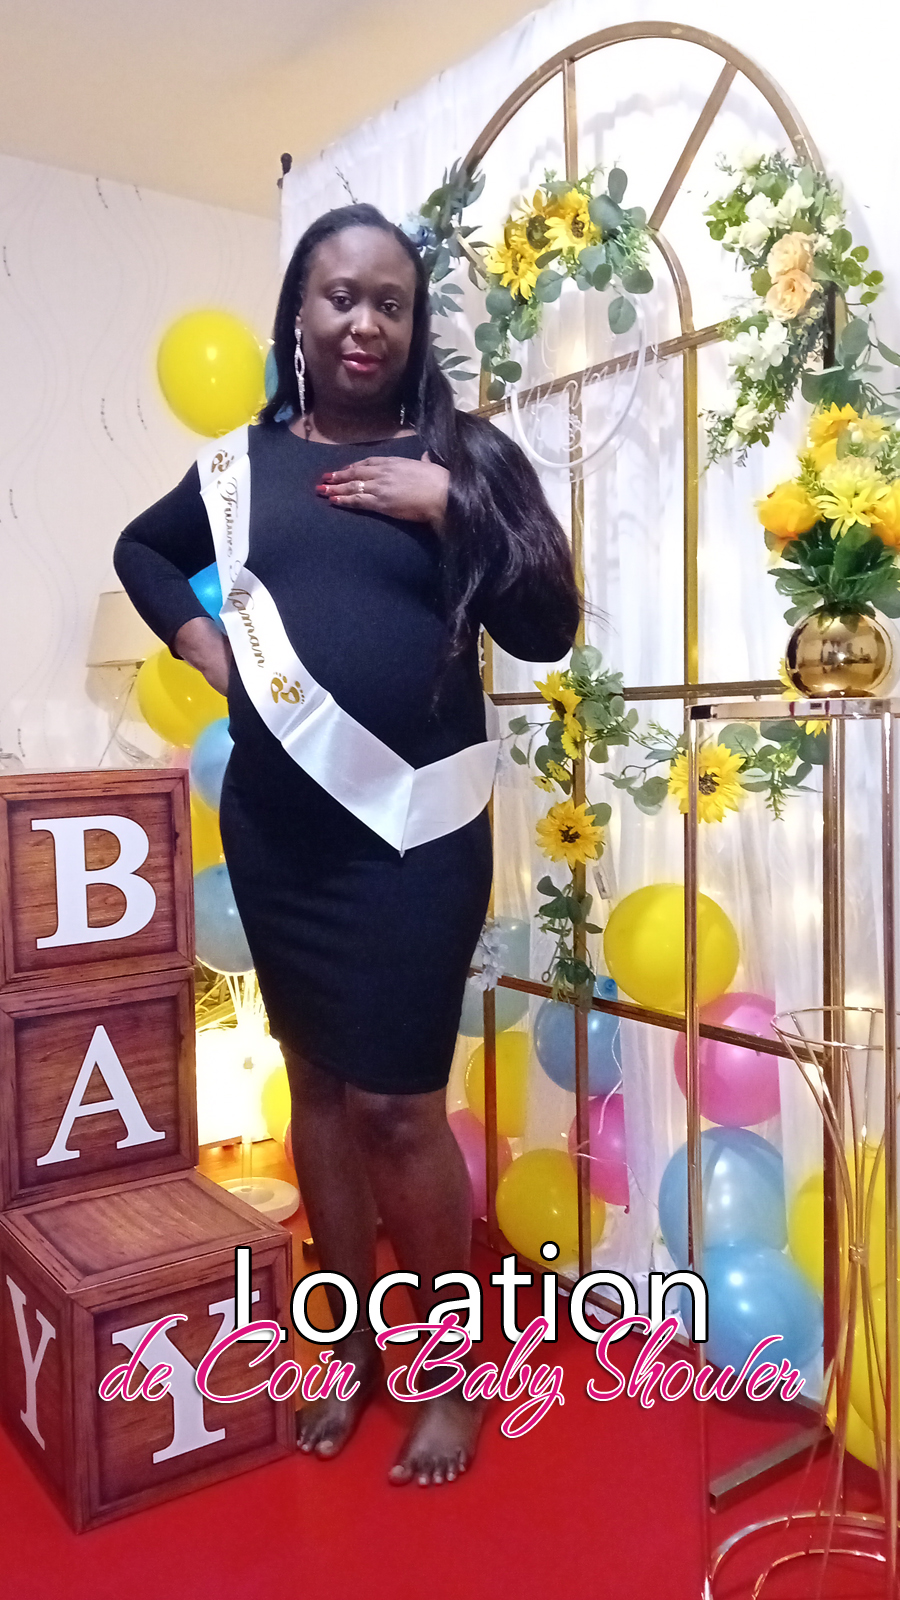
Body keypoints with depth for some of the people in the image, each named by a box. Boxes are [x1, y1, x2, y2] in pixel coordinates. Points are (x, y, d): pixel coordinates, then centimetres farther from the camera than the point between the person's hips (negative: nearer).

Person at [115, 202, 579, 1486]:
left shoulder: (463, 453, 0)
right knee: (316, 1081, 14)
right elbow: (142, 548, 26)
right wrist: (198, 641, 9)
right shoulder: (249, 459, 9)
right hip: (273, 830, 4)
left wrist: (445, 506, -14)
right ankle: (352, 1341, 34)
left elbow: (548, 628, -5)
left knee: (398, 1104, -2)